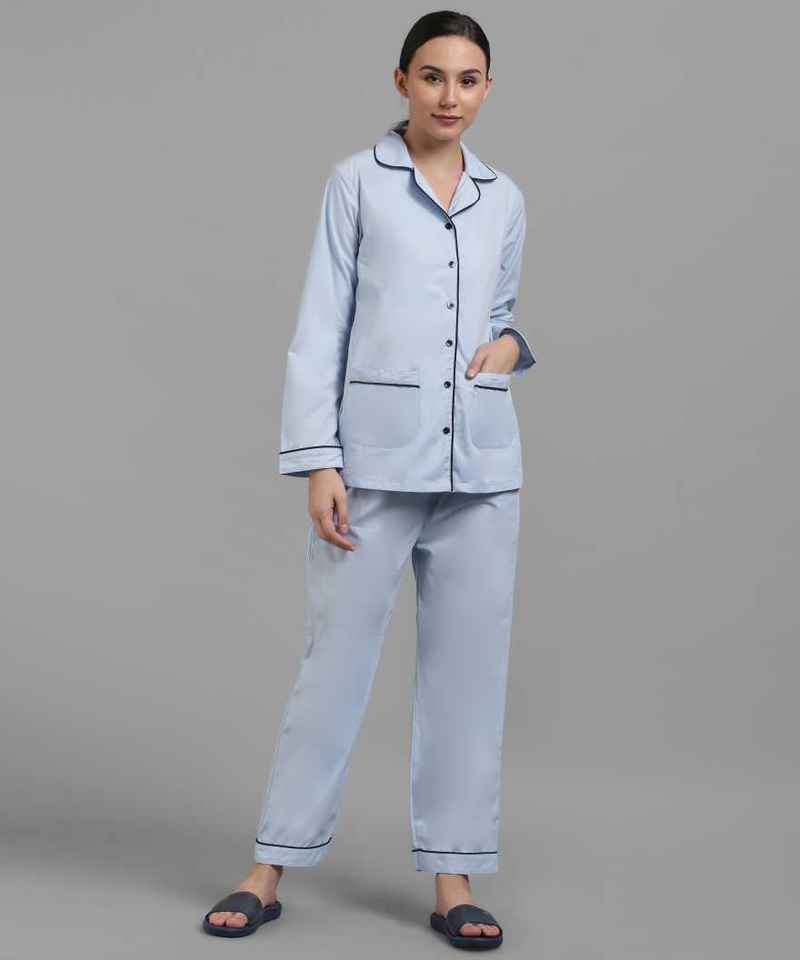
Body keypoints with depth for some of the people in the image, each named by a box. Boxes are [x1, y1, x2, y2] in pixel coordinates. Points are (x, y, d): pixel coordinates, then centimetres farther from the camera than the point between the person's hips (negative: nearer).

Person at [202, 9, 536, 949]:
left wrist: (511, 344, -1)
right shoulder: (358, 181, 1)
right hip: (375, 455, -3)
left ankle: (452, 876, 15)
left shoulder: (504, 200, 12)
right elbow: (319, 330, -2)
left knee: (468, 663, 5)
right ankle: (270, 869, 13)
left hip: (480, 461, 4)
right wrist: (318, 461, -9)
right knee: (335, 658, 1)